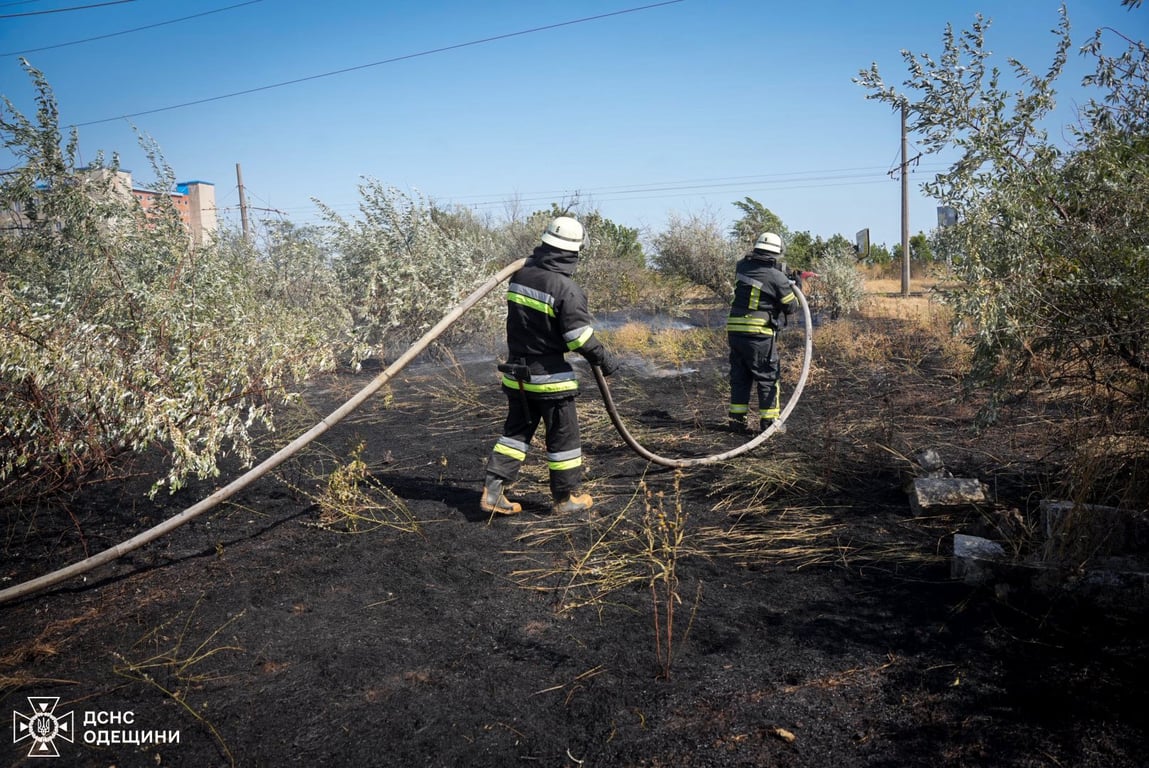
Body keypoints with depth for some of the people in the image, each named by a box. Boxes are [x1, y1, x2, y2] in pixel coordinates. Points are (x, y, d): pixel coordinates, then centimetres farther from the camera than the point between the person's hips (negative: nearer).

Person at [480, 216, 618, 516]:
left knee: (516, 430, 16)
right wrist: (603, 359, -3)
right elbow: (580, 336, -17)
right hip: (550, 376, -6)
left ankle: (493, 490, 11)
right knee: (563, 436, 8)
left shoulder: (520, 275, 1)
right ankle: (566, 498, 19)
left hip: (517, 372, 6)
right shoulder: (566, 289, -20)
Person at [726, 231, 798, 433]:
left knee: (739, 377, 15)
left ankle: (737, 419, 17)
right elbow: (792, 307, 3)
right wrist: (792, 288, 20)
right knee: (769, 378, 6)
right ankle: (769, 421, 8)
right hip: (758, 334, -5)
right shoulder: (777, 277, -9)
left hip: (734, 331, 5)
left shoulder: (742, 267, 5)